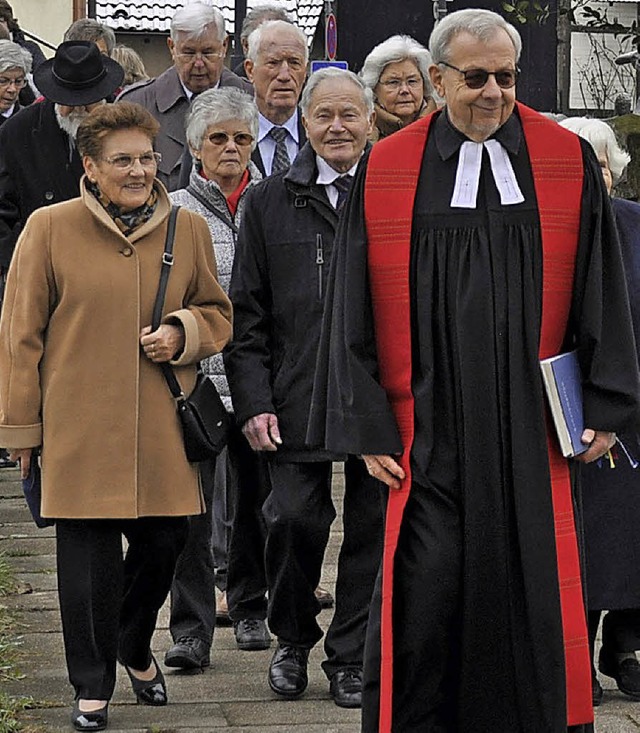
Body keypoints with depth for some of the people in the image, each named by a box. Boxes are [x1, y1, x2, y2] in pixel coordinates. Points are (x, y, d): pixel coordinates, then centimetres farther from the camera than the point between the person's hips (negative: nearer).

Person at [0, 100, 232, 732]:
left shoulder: (189, 229, 6)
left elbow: (219, 313, 18)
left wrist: (182, 332, -5)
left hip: (163, 430, 3)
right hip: (79, 430, -3)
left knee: (163, 540, 8)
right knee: (88, 555, 1)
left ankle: (135, 648, 37)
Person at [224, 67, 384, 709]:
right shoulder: (269, 202, 7)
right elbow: (247, 314, 6)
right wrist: (253, 403, -3)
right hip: (298, 398, 0)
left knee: (371, 527, 4)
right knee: (295, 519, -6)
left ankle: (351, 657, 18)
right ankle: (292, 640, 19)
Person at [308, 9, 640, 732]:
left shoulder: (568, 163, 4)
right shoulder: (386, 173, 2)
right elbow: (354, 313, 3)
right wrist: (367, 428, -2)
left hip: (533, 433, 1)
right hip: (429, 429, -1)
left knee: (534, 600, 3)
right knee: (425, 597, -1)